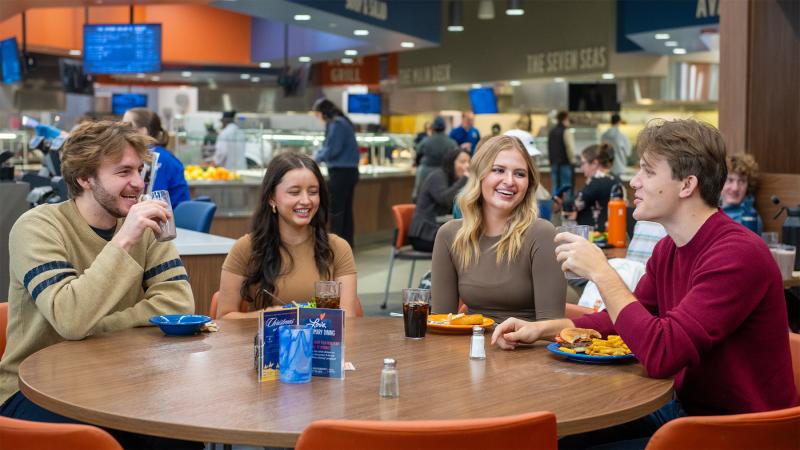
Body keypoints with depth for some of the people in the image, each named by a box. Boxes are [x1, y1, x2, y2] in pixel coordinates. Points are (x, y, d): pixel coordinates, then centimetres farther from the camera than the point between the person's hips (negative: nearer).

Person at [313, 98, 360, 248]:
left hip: (340, 172, -9)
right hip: (350, 171, 9)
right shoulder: (343, 122, 15)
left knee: (336, 210, -4)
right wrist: (319, 155, 12)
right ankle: (347, 245, 14)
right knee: (346, 210, 11)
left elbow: (332, 150, -17)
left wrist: (317, 157, -2)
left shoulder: (336, 124, -14)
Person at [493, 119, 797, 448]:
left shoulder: (738, 255, -25)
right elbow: (622, 319, 17)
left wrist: (600, 272, -24)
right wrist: (542, 329, 2)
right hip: (685, 404, 8)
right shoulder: (668, 249, 4)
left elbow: (660, 355, -33)